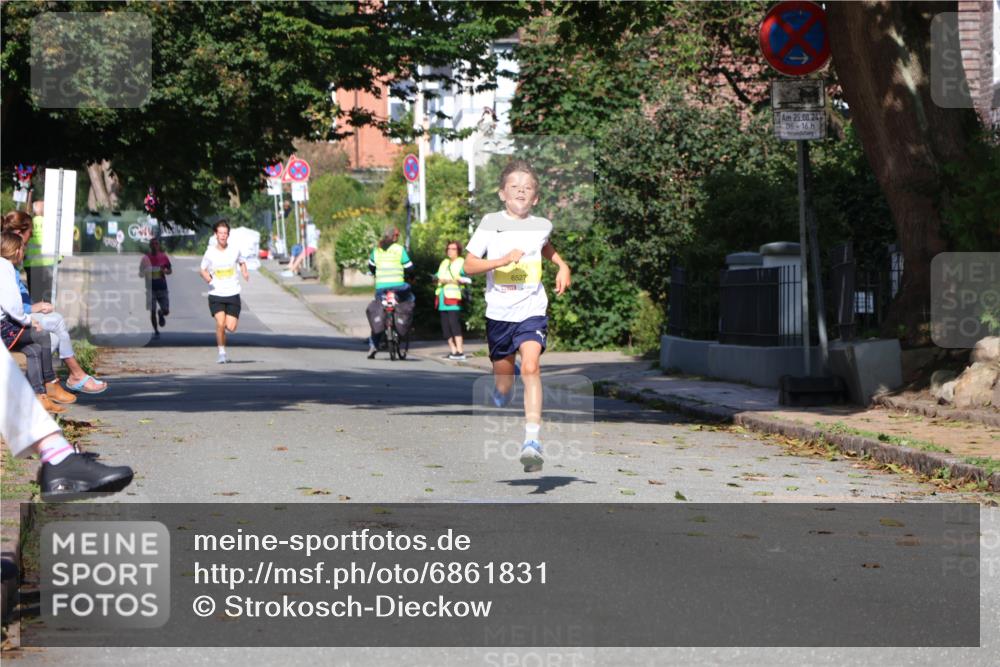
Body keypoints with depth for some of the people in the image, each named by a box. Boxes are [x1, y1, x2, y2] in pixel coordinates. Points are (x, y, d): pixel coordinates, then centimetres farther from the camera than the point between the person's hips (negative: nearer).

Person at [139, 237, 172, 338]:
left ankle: (160, 314, 33)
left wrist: (165, 271, -12)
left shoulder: (163, 256, 1)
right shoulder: (146, 258, -4)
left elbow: (170, 270, 12)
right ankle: (155, 331, 16)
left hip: (162, 288, 1)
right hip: (151, 289, -1)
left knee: (166, 311, -3)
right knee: (152, 311, -1)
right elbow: (140, 274, 0)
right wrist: (144, 272, -24)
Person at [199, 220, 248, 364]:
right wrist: (207, 278, -13)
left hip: (233, 294, 1)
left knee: (231, 327, -6)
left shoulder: (235, 250, 1)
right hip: (216, 294, -1)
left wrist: (245, 273, 2)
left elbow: (242, 262, 22)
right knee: (220, 323, -18)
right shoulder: (210, 253, -3)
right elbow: (203, 270, 9)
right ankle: (222, 353, -2)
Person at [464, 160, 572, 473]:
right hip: (499, 312, 1)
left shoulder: (542, 225, 6)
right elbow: (469, 264, -5)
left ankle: (533, 440, -26)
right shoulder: (490, 223, -1)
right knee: (503, 377, 10)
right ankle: (502, 395, 50)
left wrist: (562, 265, 14)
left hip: (532, 310, 0)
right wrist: (502, 260, -19)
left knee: (530, 367, -21)